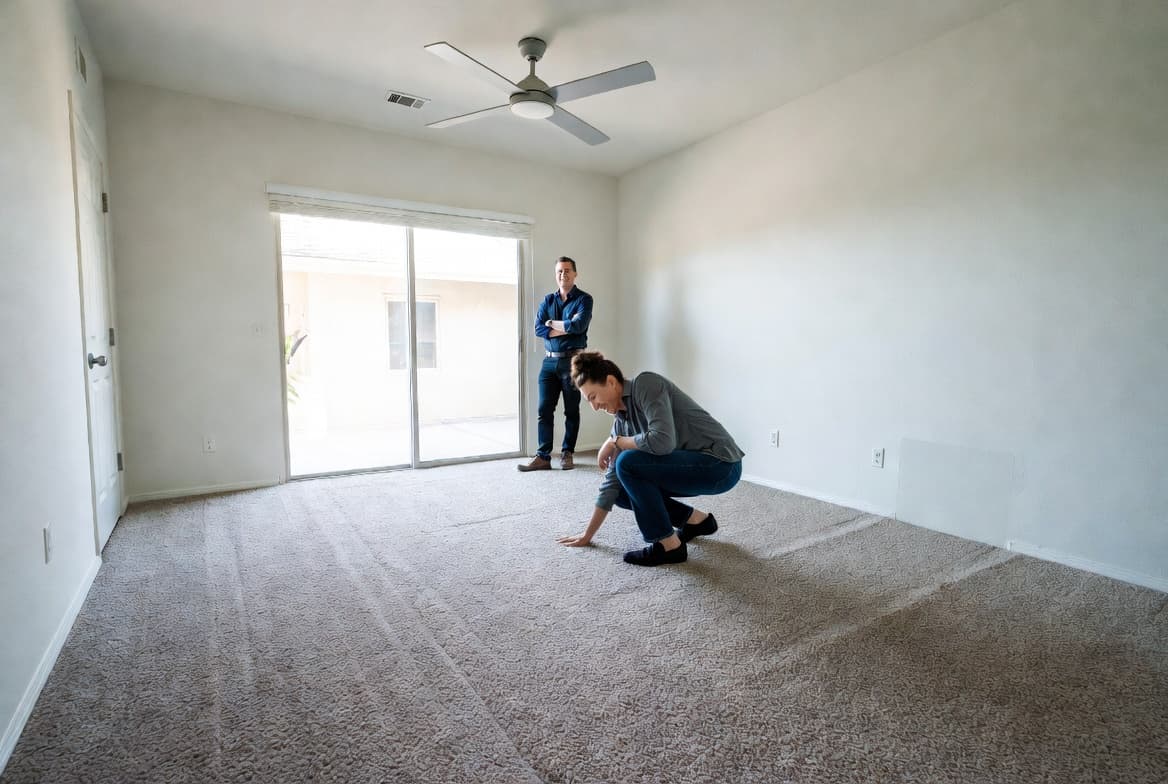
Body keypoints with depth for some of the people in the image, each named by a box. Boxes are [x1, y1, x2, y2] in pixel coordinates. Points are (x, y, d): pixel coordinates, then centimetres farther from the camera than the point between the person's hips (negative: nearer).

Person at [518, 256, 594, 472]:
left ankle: (567, 454, 15)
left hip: (572, 360, -3)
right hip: (549, 360, 4)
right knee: (545, 410, -1)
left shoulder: (584, 299, 1)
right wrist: (566, 328, -10)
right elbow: (538, 328, 0)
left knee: (572, 410, 4)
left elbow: (578, 326, -16)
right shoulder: (547, 300, 14)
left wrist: (552, 323, -4)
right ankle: (543, 456, 3)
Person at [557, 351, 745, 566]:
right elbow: (612, 481, 9)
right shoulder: (621, 421, 6)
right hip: (692, 466, 9)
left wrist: (614, 442, -14)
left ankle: (668, 545, -8)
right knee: (622, 490, 7)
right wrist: (588, 535, 11)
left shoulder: (646, 384, -17)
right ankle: (696, 520, 18)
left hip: (720, 465, -9)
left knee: (628, 463, -22)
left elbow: (663, 440, -32)